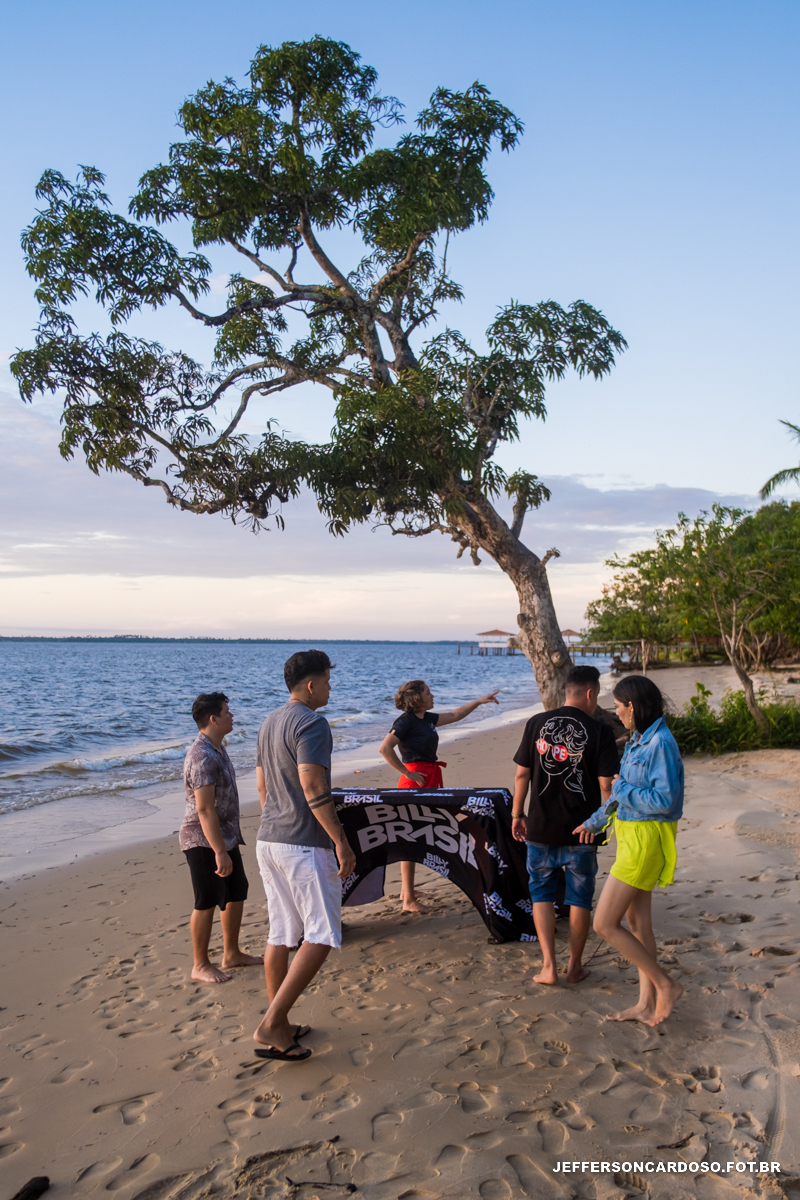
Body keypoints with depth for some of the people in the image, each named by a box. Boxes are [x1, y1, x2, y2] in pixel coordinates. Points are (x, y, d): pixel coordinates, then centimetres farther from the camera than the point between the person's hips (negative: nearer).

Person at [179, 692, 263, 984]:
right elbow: (204, 809, -27)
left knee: (236, 893, 16)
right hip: (205, 842, -10)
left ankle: (231, 954, 30)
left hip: (225, 837, 10)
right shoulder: (202, 757, -24)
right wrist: (220, 852, -27)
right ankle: (201, 966, 15)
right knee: (207, 902, 1)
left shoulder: (217, 749, 9)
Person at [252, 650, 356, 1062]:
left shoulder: (269, 723, 14)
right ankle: (270, 1026, -4)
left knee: (281, 935, 15)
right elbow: (313, 789, -23)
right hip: (304, 846, -9)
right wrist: (341, 842, -18)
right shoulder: (311, 723, -15)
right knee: (320, 936, -2)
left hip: (269, 841, 10)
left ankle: (279, 1026, 24)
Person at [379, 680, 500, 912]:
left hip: (430, 780, 9)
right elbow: (385, 748, -24)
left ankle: (406, 891, 27)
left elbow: (455, 715, 26)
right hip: (416, 780, -9)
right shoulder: (406, 721, -14)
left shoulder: (427, 718, 13)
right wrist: (407, 773, -18)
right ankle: (408, 900, 1)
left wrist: (479, 701, 24)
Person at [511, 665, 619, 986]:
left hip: (541, 827, 1)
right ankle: (575, 966, 24)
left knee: (541, 893, 15)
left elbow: (522, 773, 1)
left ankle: (549, 965, 11)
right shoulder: (599, 732, -9)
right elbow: (606, 784, -9)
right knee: (580, 898, 14)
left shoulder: (537, 724, -2)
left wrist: (517, 814, 11)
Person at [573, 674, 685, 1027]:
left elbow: (665, 800, -26)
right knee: (637, 922, 16)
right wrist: (595, 821, 27)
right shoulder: (639, 740, 9)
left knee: (605, 924, -5)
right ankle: (647, 1004, 27)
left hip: (646, 839, -10)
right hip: (631, 834, 10)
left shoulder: (661, 743, -20)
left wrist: (621, 789, -13)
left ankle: (666, 985, 8)